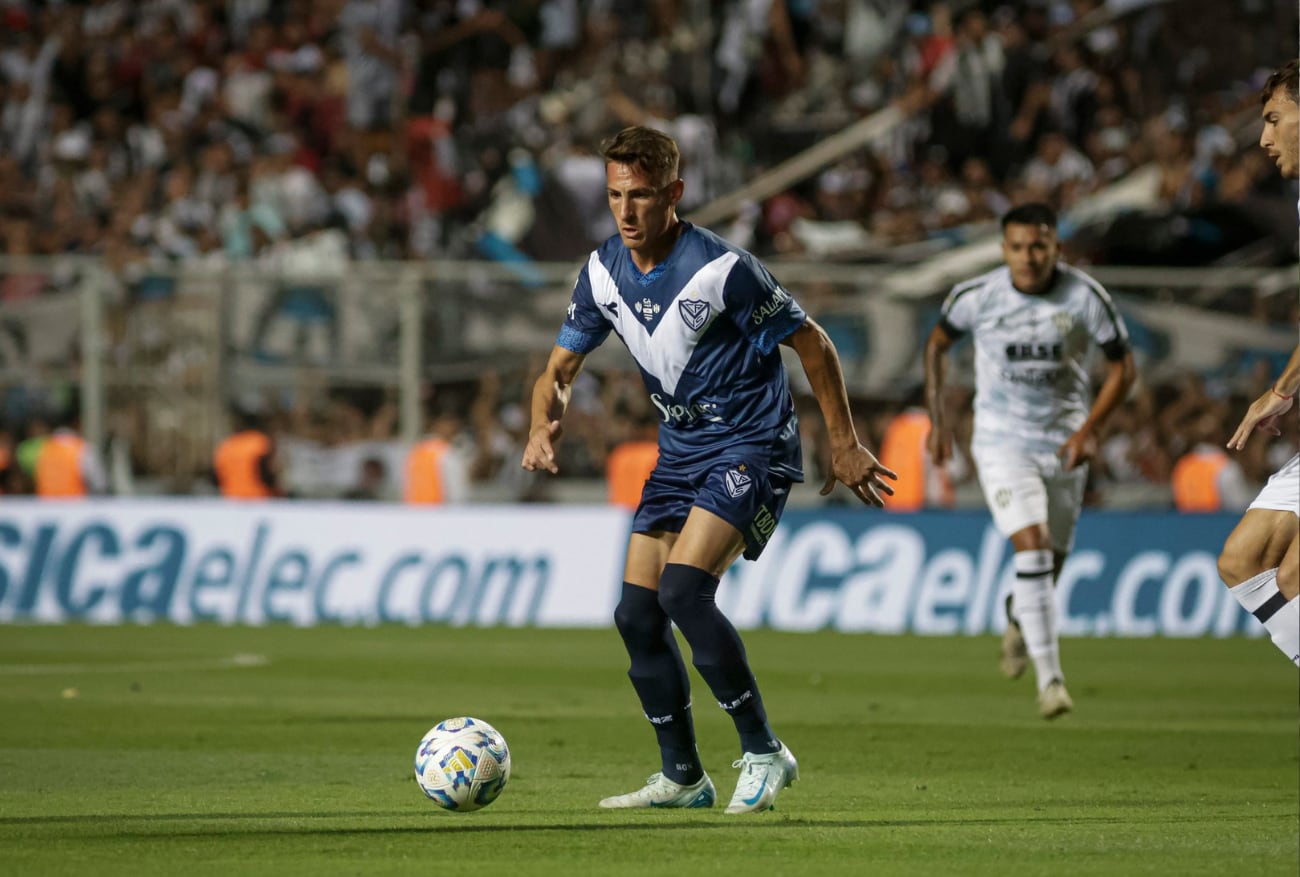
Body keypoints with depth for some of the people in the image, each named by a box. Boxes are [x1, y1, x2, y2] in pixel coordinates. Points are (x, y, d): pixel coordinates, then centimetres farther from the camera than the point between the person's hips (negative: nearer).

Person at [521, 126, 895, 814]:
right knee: (636, 613, 1)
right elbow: (561, 368, 7)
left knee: (683, 589, -25)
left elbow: (811, 345, -11)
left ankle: (764, 752, -12)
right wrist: (543, 425, -16)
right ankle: (682, 778, 14)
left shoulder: (723, 269, -21)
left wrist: (844, 445, -6)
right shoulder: (603, 270, -1)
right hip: (680, 454, 8)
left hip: (751, 447, -7)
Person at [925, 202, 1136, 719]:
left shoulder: (1085, 297, -12)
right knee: (1031, 549, -20)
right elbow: (937, 345, 8)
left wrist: (1089, 430, -13)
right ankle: (1050, 679, -20)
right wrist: (937, 421, 4)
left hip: (1064, 445, 2)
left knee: (1049, 562, 12)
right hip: (1002, 443, -2)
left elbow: (1122, 367, -2)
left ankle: (1018, 618, 49)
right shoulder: (976, 297, -11)